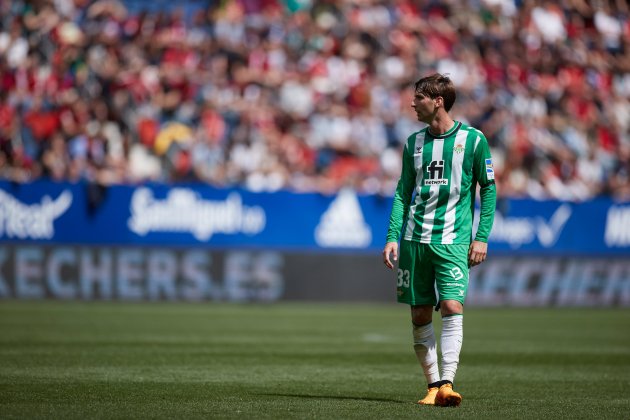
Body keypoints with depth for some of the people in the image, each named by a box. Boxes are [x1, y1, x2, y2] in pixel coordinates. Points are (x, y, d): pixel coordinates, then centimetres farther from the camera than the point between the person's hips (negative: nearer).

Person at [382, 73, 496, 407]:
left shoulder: (473, 139, -1)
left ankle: (447, 383, -22)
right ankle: (433, 384, 12)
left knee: (452, 307, -18)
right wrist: (392, 237, 5)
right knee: (420, 315, 3)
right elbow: (403, 192, 14)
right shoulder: (414, 142, 11)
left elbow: (488, 188, 2)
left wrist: (482, 236, -5)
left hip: (453, 241, -4)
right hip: (415, 239, 4)